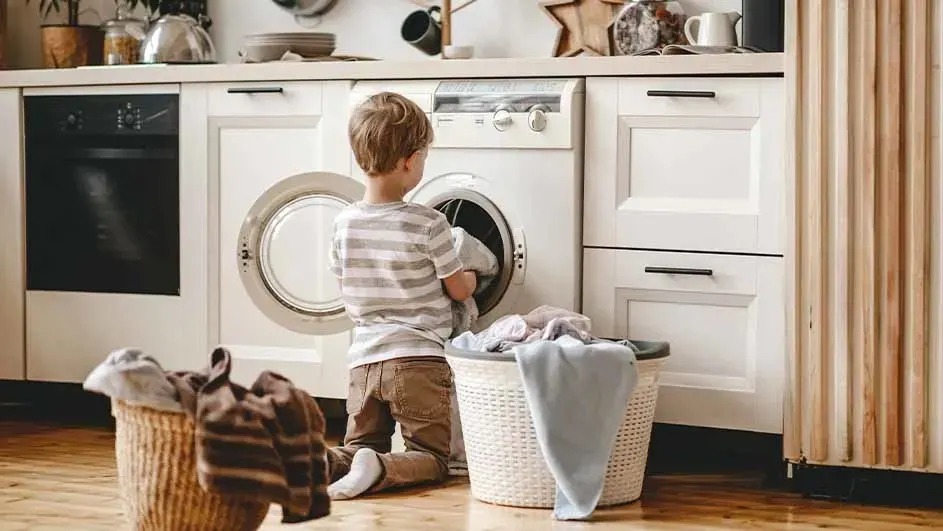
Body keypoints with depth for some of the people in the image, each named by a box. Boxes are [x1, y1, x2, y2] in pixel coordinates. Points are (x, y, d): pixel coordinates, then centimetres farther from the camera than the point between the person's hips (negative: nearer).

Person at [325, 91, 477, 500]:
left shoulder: (344, 224, 2)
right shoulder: (427, 225, -12)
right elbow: (459, 290, -1)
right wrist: (473, 276, 22)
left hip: (364, 359, 4)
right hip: (418, 358, -4)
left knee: (361, 447, 19)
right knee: (431, 460, 7)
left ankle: (323, 462, -15)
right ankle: (380, 469, -24)